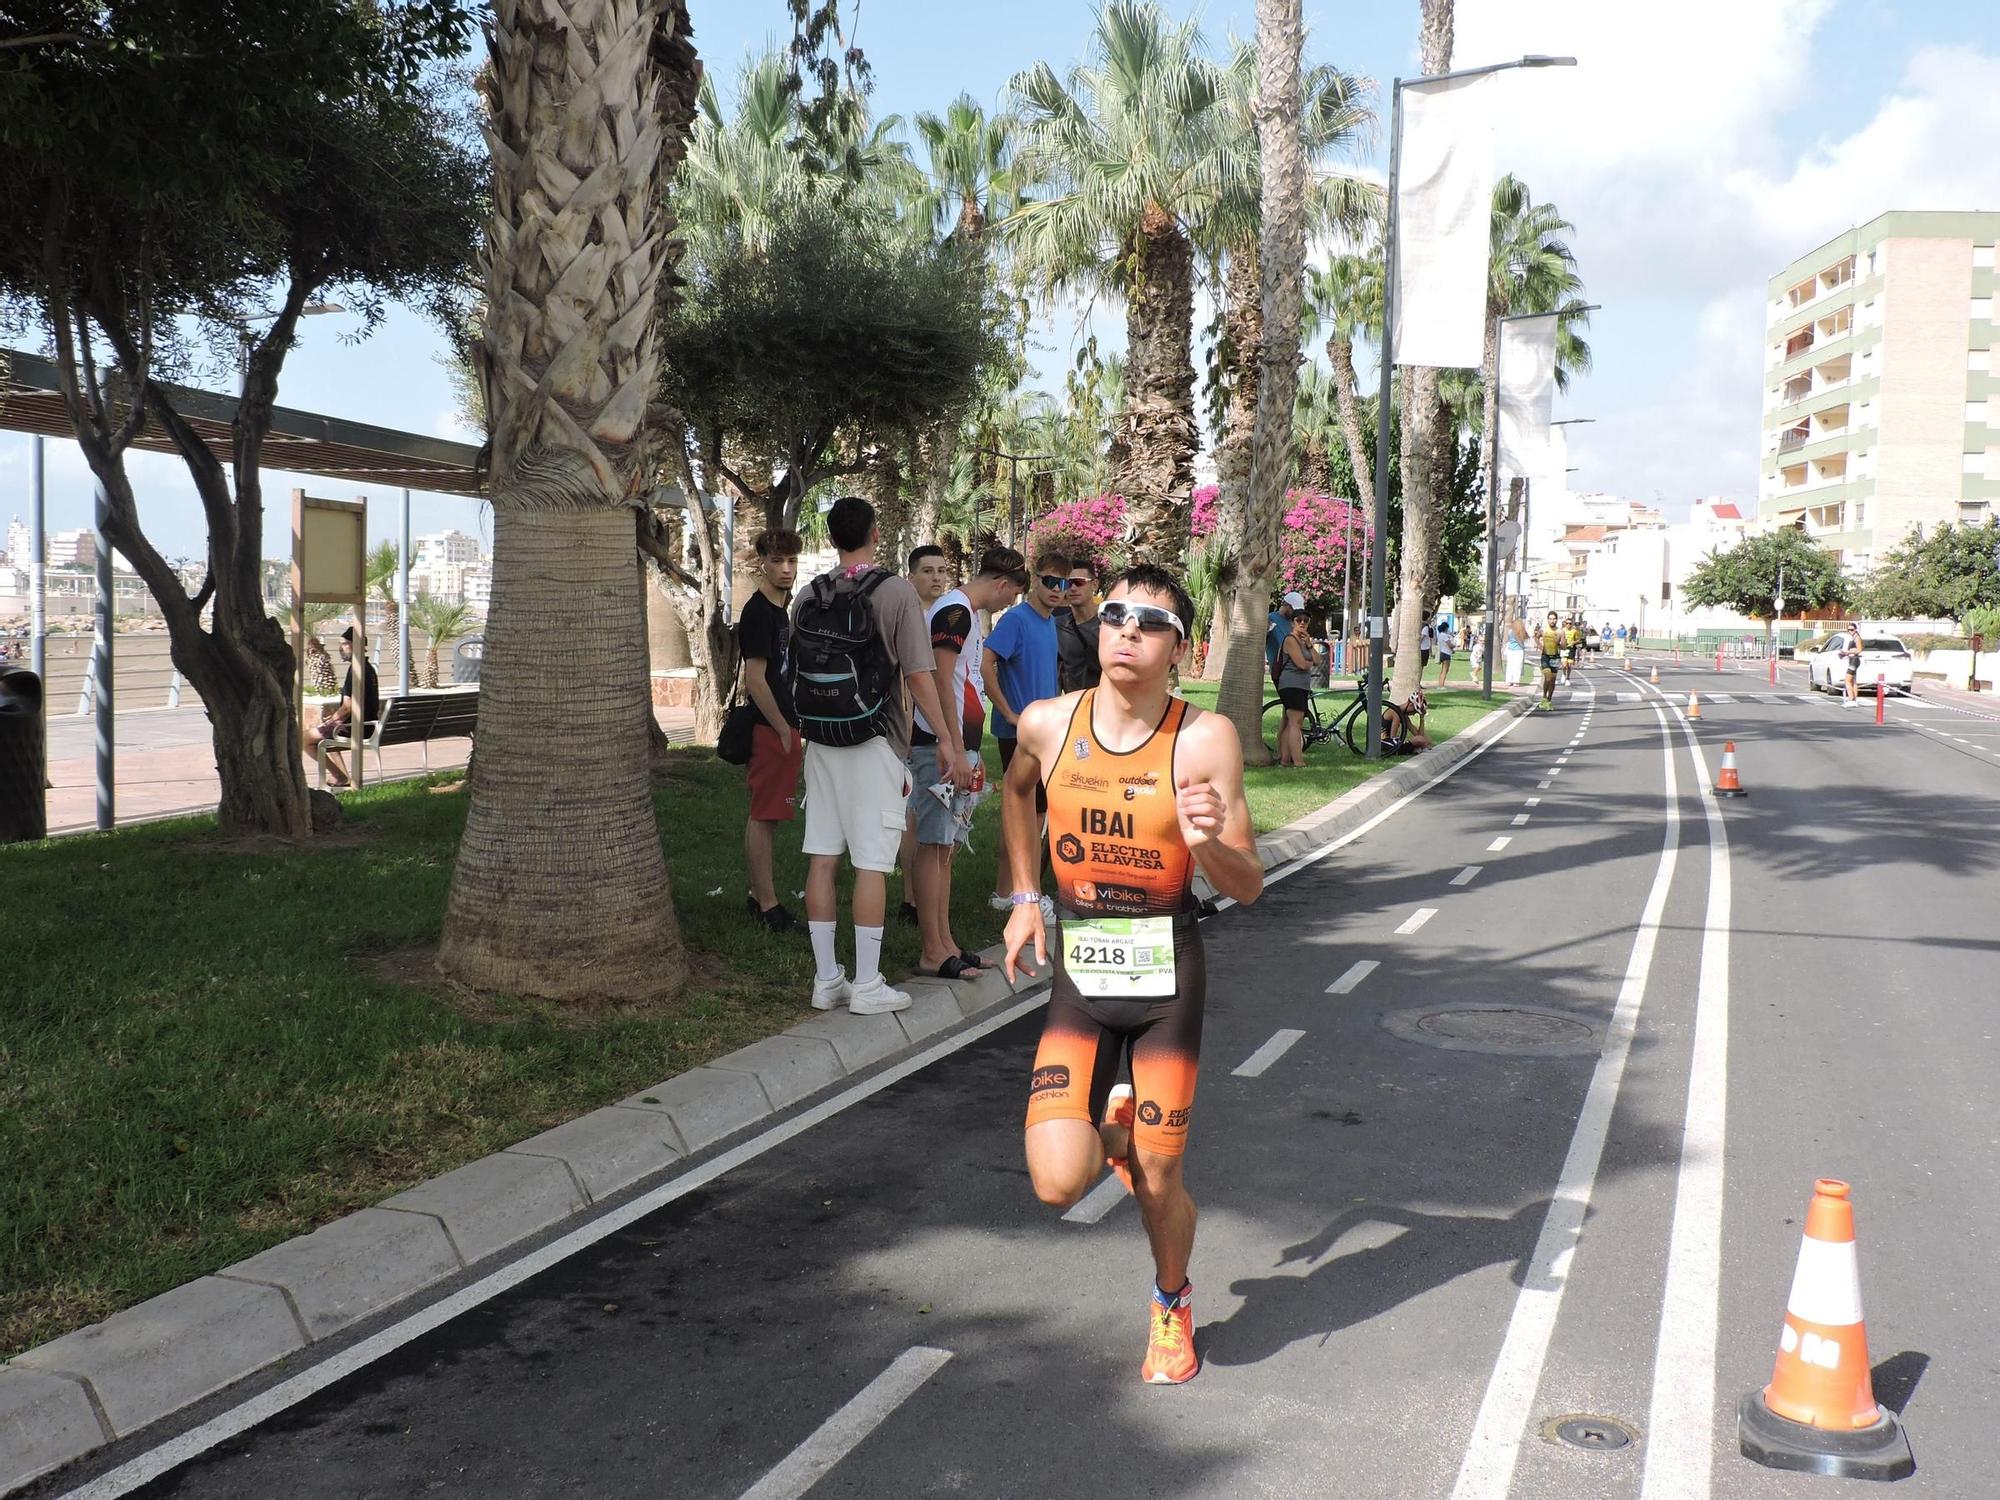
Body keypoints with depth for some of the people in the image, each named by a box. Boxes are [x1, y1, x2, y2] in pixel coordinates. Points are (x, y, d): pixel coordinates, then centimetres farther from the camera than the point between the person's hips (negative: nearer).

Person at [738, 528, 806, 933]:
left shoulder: (780, 609, 15)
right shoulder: (758, 611, -14)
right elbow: (756, 680, -19)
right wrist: (785, 732, -16)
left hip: (780, 725, 10)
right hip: (771, 728, -10)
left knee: (763, 816, 14)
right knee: (764, 816, -5)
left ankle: (758, 895, 21)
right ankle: (768, 906, -2)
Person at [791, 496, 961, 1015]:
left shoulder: (808, 597, 6)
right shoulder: (896, 592, -8)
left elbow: (794, 675, 11)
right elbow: (920, 678, -11)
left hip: (820, 744, 5)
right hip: (874, 744, -5)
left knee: (821, 860, 7)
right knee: (871, 864, -1)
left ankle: (826, 979, 14)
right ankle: (867, 986, 3)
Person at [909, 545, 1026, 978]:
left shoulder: (969, 615, 19)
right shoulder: (954, 611, -12)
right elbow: (941, 681, -19)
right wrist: (955, 749, -21)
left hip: (958, 744, 10)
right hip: (941, 746, -10)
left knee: (946, 845, 12)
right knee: (934, 845, -7)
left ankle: (946, 944, 18)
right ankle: (933, 952, -4)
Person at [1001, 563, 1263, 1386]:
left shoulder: (1204, 739, -13)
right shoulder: (1047, 723, -5)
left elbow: (1248, 887, -9)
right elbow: (1016, 791, 20)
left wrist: (1206, 841, -30)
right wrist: (1025, 897, 14)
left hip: (1166, 975, -2)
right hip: (1079, 975, 2)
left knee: (1159, 1180, 6)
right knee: (1059, 1183, -10)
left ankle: (1172, 1303, 40)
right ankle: (1111, 1127, 28)